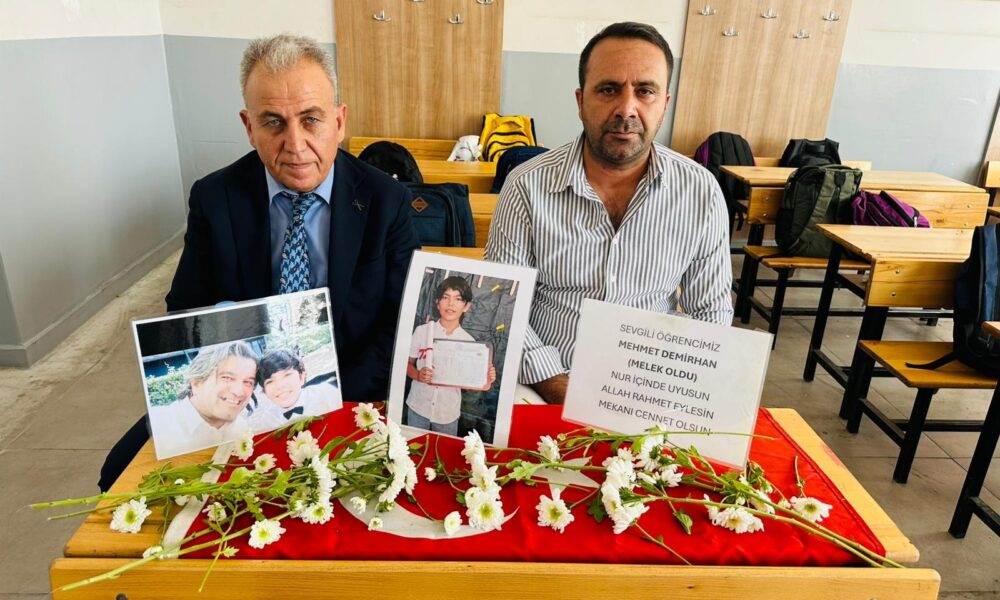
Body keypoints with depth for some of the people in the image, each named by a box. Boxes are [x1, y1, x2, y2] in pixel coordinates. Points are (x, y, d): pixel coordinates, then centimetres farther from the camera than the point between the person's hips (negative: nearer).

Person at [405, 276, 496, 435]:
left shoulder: (469, 342, -7)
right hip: (418, 407, 0)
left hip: (448, 414, 0)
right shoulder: (422, 331, -7)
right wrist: (418, 375, -19)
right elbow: (407, 363, 1)